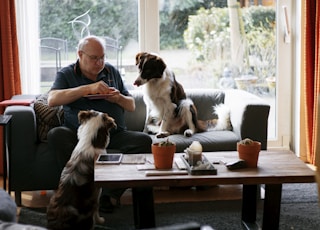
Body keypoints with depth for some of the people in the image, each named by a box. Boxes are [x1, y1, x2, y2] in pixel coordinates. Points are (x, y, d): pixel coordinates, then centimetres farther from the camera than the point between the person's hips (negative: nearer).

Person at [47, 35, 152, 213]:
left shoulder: (112, 72, 16)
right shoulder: (66, 75, 6)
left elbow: (132, 106, 19)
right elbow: (52, 100, -15)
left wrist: (119, 98, -5)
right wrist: (88, 88, -21)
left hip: (114, 133, 3)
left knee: (144, 140, -25)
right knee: (55, 135, -33)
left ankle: (108, 194, -21)